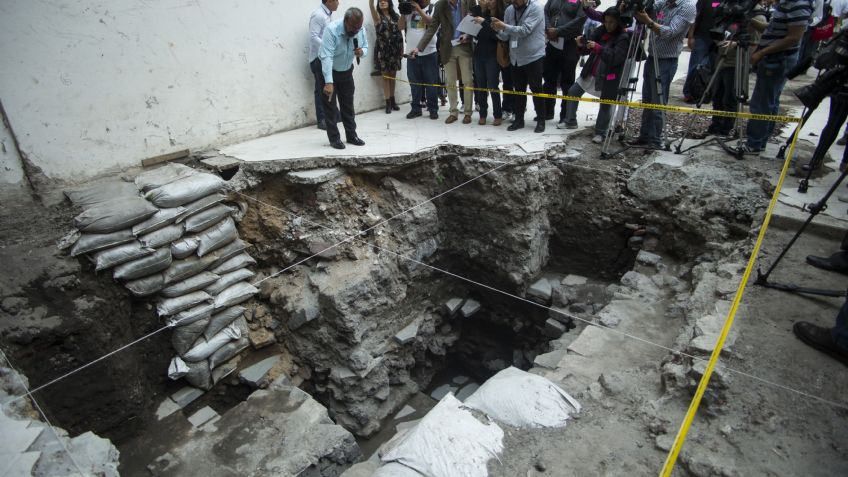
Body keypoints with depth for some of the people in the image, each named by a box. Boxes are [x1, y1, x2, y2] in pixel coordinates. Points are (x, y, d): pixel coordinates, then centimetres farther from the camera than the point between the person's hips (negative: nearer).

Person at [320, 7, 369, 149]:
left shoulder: (361, 31, -15)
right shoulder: (331, 30, -31)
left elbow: (365, 47, 1)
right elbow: (326, 57, -39)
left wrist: (362, 52, -26)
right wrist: (329, 82, -48)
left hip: (346, 71, 5)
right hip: (328, 71, -5)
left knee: (348, 104, 10)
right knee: (330, 106, -2)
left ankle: (351, 135, 20)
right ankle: (334, 138, 6)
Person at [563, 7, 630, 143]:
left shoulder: (623, 38, -15)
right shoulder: (600, 31, 4)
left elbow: (615, 58, -26)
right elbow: (591, 48, 5)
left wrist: (598, 47, -36)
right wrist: (583, 44, -20)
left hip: (608, 78, -7)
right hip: (591, 73, 7)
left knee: (606, 104, 2)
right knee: (572, 91, 9)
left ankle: (600, 133, 11)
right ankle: (570, 120, 22)